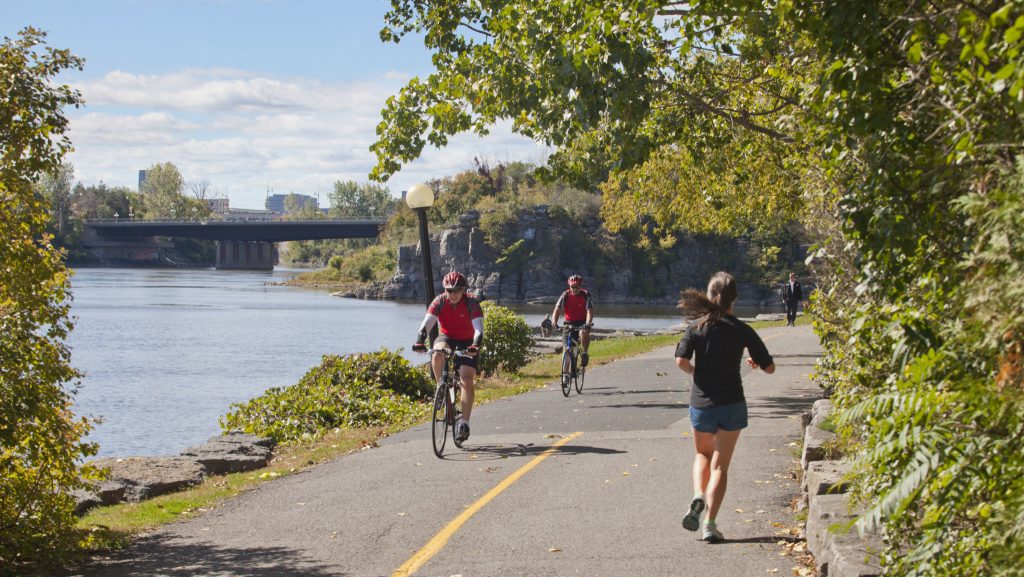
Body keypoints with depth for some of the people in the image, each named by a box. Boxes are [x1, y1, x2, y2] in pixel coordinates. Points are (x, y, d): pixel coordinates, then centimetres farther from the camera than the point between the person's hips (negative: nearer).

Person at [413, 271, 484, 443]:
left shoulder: (471, 303, -20)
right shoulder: (440, 301, -15)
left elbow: (478, 328, -30)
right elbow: (427, 322, -26)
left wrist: (475, 345, -49)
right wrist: (420, 341, -44)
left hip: (466, 343, -1)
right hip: (447, 338, 2)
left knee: (467, 380, -17)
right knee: (437, 354, -35)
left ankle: (464, 423, -14)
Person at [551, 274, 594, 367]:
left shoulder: (586, 295, -15)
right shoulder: (565, 295, -11)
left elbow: (589, 311, -25)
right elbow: (557, 310, -16)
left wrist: (588, 324, -41)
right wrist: (554, 323, -32)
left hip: (582, 322, -2)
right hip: (569, 322, 2)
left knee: (584, 333, -35)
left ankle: (586, 353, -14)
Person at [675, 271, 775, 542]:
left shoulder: (697, 326, -3)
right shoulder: (742, 330, -4)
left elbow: (681, 360, -16)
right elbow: (769, 367, -1)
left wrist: (696, 372, 5)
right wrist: (754, 362, 20)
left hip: (701, 403, 1)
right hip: (732, 403, -1)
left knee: (703, 454, 24)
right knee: (720, 465, 6)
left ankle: (698, 497, -2)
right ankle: (710, 524, -2)